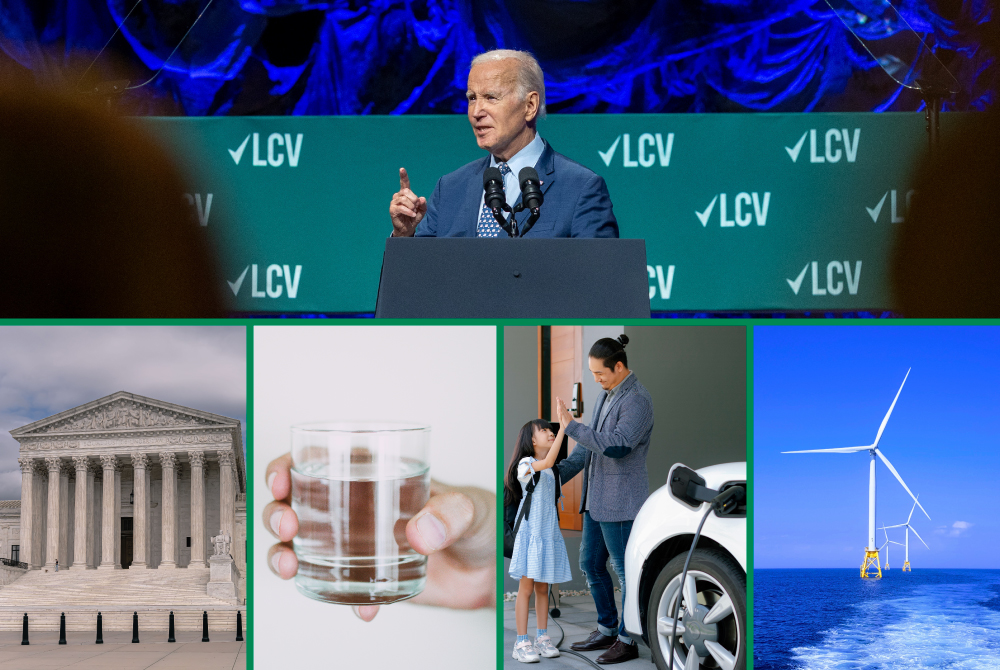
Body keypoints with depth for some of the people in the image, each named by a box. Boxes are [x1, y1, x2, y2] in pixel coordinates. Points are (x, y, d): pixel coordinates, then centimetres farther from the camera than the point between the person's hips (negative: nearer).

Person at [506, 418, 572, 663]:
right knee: (526, 588, -4)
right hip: (530, 532, -7)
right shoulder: (526, 465, -11)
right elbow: (547, 462, -31)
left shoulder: (550, 470, 15)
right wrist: (563, 428, -33)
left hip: (548, 533, 7)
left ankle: (542, 637, 18)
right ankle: (522, 642, -1)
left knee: (543, 588, 11)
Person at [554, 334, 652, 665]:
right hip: (597, 499, 10)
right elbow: (590, 445, 18)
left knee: (626, 571, 1)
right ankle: (607, 630, 28)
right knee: (591, 564, 16)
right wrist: (557, 476, 13)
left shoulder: (638, 401, -17)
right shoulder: (607, 396, 12)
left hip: (621, 501, -10)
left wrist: (571, 425, -23)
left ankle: (628, 641, 11)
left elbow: (615, 445, -29)